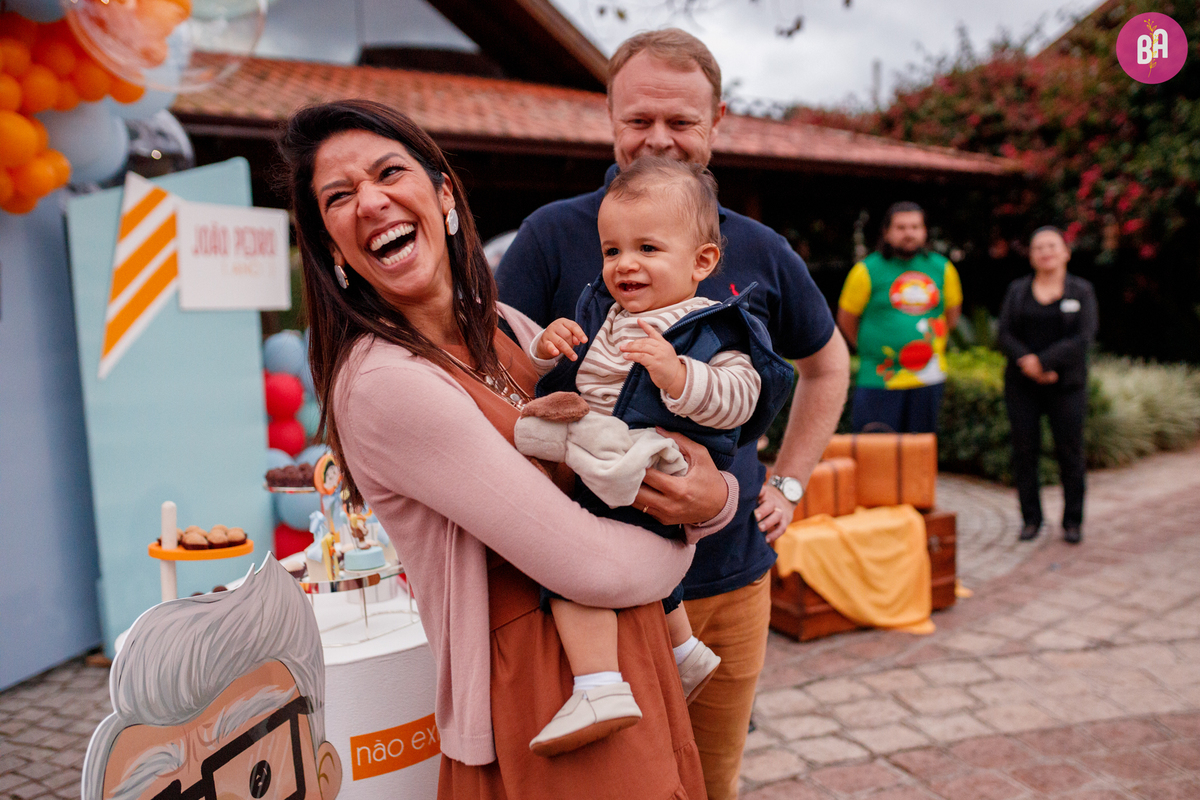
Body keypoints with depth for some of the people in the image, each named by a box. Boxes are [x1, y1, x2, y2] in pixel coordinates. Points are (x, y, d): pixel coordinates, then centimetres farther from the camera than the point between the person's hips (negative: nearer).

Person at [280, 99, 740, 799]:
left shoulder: (506, 327, 2)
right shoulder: (384, 384, -23)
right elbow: (595, 569, -23)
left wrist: (718, 496, -10)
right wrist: (689, 532, -4)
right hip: (548, 691, -8)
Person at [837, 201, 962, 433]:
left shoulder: (942, 269, 8)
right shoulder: (867, 271, -4)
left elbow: (953, 312, 21)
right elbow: (846, 319, 4)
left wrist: (933, 343, 15)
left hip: (928, 378, 4)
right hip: (879, 380, -4)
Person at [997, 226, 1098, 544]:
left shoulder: (1081, 290, 3)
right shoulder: (1017, 290, 9)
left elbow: (1084, 338, -8)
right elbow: (1005, 335, 1)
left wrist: (1041, 361, -16)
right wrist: (1025, 361, -16)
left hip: (1066, 385, -1)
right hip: (1022, 386, 2)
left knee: (1070, 451, 0)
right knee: (1025, 450, 1)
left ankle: (1073, 521, 13)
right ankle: (1031, 519, 13)